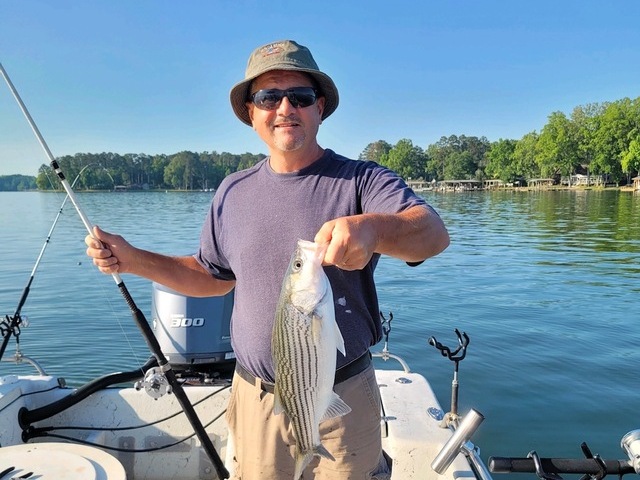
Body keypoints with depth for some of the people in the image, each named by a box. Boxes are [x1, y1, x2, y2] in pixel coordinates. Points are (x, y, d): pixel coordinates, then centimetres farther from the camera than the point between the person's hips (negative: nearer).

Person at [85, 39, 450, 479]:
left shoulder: (362, 180, -10)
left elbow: (434, 233, -27)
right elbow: (212, 276, 14)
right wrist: (132, 260, 2)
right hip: (255, 398, 4)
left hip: (342, 398, -3)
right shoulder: (234, 192, 4)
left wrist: (372, 228, -48)